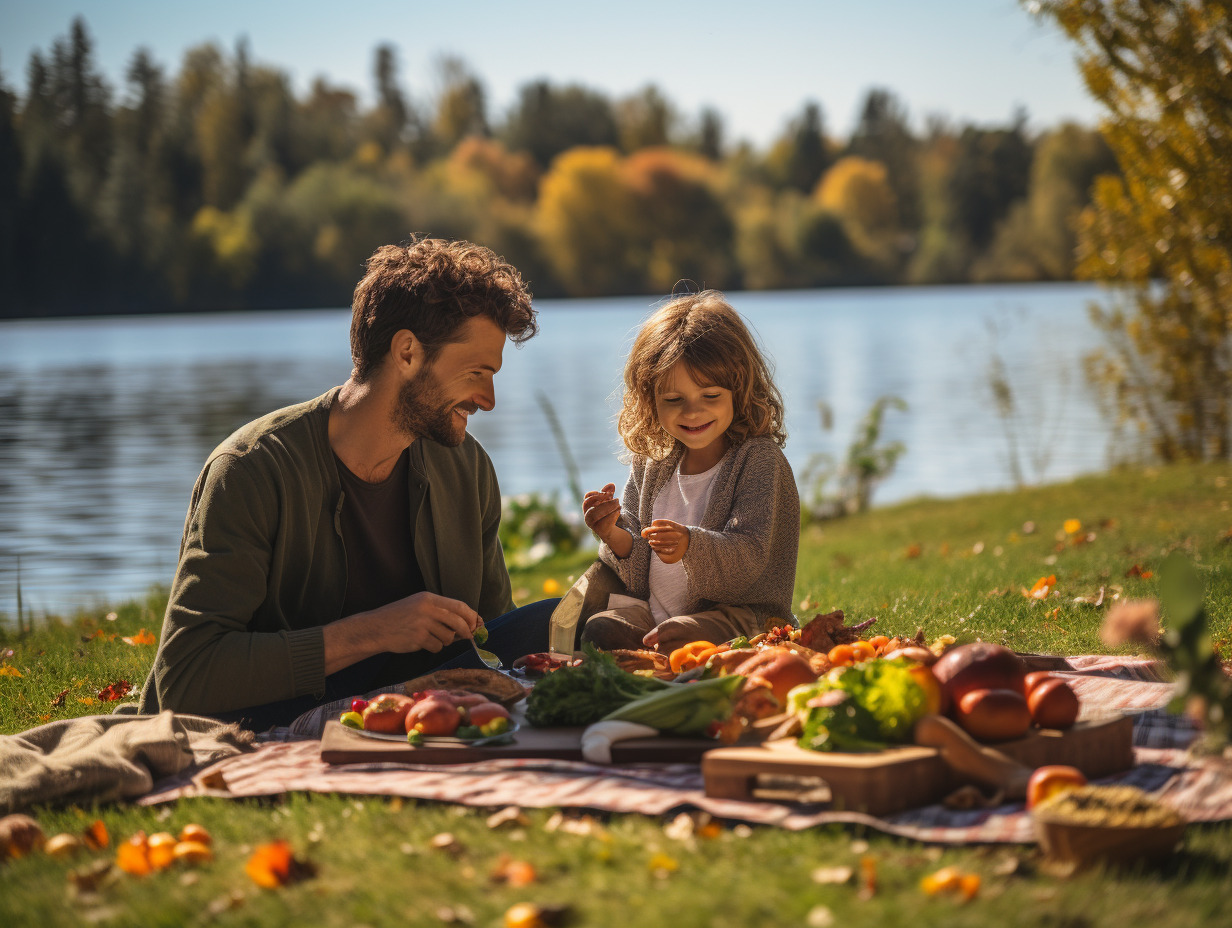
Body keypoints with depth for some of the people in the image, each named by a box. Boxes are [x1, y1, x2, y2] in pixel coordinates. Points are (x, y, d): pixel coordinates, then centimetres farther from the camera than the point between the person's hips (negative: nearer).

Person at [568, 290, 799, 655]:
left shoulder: (759, 459, -7)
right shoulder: (652, 462, 10)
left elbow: (751, 556, -20)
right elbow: (642, 575, 11)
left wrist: (691, 545, -38)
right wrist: (616, 537, -12)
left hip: (740, 616, -6)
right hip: (653, 614, 6)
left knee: (676, 638, -33)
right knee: (599, 629, -17)